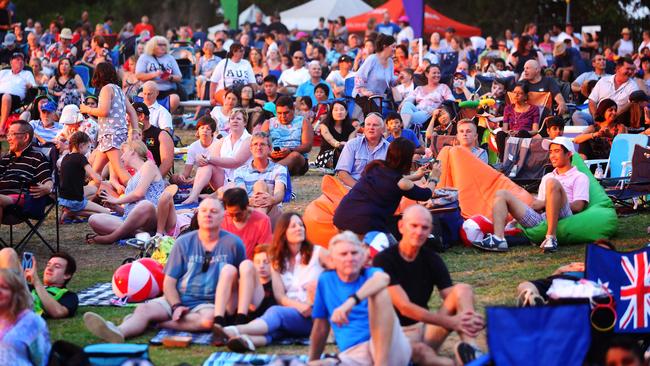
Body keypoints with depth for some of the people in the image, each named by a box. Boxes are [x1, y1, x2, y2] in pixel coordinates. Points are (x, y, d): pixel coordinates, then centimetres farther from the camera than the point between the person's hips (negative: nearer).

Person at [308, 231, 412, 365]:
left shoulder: (371, 274, 6)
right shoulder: (325, 280, 14)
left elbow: (383, 278, -22)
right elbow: (321, 326, 22)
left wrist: (351, 301, -37)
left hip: (390, 349, 0)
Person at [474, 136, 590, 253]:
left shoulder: (579, 177, 14)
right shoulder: (547, 177, 33)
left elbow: (578, 206, -3)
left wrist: (545, 203, -4)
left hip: (562, 220, -6)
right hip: (539, 219, 6)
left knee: (552, 182, -30)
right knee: (502, 194, -2)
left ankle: (551, 238, -36)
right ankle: (498, 238, -29)